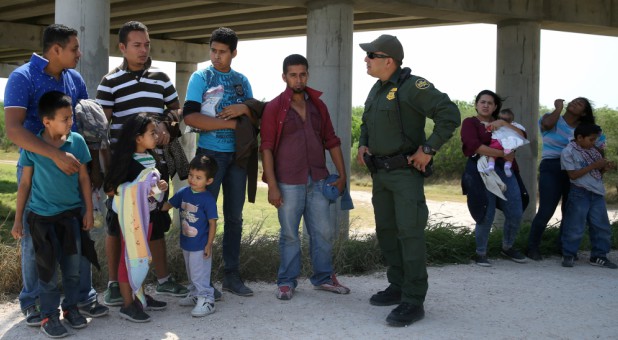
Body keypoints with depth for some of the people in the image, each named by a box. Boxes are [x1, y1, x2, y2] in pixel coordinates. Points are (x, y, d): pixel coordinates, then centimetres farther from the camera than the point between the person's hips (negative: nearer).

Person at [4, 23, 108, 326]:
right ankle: (32, 301, 19)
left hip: (72, 166, 5)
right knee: (34, 237, 5)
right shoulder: (22, 78, -13)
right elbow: (14, 129, -24)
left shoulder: (74, 79, 5)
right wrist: (56, 155, -31)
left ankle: (83, 296, 18)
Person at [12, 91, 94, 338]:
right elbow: (25, 184, -2)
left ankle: (71, 307, 28)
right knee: (48, 268, 5)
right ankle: (49, 316, 17)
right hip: (42, 216, -2)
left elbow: (84, 178, 3)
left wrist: (88, 211, 4)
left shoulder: (77, 141, -6)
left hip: (71, 214, 2)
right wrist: (18, 219, 0)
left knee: (72, 265, 11)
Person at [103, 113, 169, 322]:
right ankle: (127, 305, 8)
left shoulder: (151, 157, 6)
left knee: (142, 257, 17)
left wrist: (160, 186, 1)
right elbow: (110, 190, -21)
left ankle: (140, 296, 30)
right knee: (129, 258, 0)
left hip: (147, 215, 8)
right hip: (131, 217, -8)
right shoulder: (126, 160, -19)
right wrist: (136, 192, -26)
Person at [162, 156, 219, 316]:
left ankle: (206, 301, 6)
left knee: (200, 275, -3)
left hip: (200, 246, -7)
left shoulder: (208, 199, -18)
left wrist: (209, 245, -15)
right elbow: (168, 205, 11)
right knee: (191, 273, 22)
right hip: (186, 243, 7)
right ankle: (194, 295, 37)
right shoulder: (183, 193, 0)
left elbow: (212, 223, -15)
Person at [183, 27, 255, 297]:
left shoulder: (242, 80, 12)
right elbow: (190, 117, -13)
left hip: (237, 155, 5)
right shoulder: (201, 77, -2)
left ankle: (232, 275, 17)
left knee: (234, 217, 8)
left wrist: (244, 109, -10)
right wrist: (230, 123, -13)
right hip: (210, 153, -4)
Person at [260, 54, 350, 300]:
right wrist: (272, 185, -13)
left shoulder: (318, 106, 10)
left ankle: (324, 277, 23)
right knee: (289, 234, 4)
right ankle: (287, 282, 17)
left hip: (318, 180, 4)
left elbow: (331, 141, 14)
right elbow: (267, 148, -7)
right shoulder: (274, 108, -3)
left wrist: (342, 175, 9)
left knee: (323, 232, 8)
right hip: (288, 183, -4)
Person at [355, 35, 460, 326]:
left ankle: (413, 301, -7)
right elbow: (367, 123, 29)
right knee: (386, 231, 14)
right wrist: (363, 144, 11)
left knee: (409, 233, -10)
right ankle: (397, 286, 26)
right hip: (380, 172, 9)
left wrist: (428, 149, -19)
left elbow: (450, 115, -20)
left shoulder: (412, 86, -14)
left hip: (405, 172, -9)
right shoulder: (377, 89, 13)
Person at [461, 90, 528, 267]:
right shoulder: (470, 123, 4)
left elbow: (522, 136, 9)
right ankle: (481, 253, 10)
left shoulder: (500, 124, 24)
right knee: (487, 215, -9)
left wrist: (504, 123, -5)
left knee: (516, 213, 1)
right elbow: (475, 146, -13)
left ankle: (508, 248, 24)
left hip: (505, 170, 5)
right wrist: (503, 154, -14)